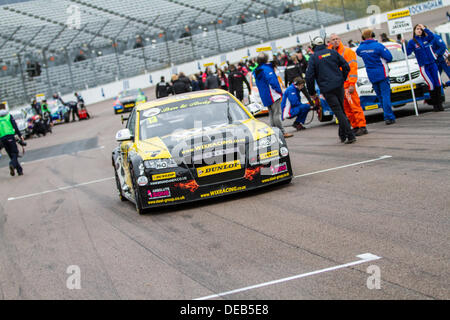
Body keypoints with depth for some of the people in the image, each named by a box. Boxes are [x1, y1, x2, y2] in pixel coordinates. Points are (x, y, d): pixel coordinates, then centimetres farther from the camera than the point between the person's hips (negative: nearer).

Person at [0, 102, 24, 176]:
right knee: (15, 153, 0)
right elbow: (15, 126, -4)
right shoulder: (9, 115, 3)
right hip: (10, 136, -3)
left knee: (11, 155, 10)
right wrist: (20, 136, 1)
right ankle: (12, 164, -30)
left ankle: (19, 170, 8)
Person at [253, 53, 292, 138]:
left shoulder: (256, 71, 14)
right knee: (277, 114, -9)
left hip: (264, 97, 9)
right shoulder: (267, 69, -13)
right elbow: (272, 81, -19)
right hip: (272, 95, -9)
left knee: (271, 114, 12)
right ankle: (282, 132, -10)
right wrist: (280, 91, -10)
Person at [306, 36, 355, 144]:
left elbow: (309, 76, -6)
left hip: (327, 89, -4)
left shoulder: (313, 58, -2)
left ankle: (350, 136, -13)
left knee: (339, 112, -6)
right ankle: (343, 135, 21)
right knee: (341, 110, 17)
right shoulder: (332, 52, 8)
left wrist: (312, 92, 4)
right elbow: (346, 67, 7)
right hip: (339, 86, 4)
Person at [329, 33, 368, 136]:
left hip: (347, 84, -7)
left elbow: (352, 68, -10)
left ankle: (362, 127, -7)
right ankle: (355, 127, 13)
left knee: (354, 105, -9)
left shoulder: (347, 51, -3)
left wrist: (352, 84, -16)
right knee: (346, 108, 7)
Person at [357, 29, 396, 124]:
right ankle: (389, 117, -11)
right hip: (382, 74, -5)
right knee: (385, 95, -5)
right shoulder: (378, 46, -13)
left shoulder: (361, 48, 2)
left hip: (371, 76, 5)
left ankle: (387, 116, 14)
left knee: (380, 96, 12)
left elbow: (358, 52, 26)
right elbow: (389, 57, -11)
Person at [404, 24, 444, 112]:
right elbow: (407, 53, -4)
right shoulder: (412, 42, 2)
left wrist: (424, 28, -12)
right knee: (431, 85, -8)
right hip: (423, 67, -2)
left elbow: (432, 36, -14)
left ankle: (439, 104, 5)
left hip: (433, 64, 2)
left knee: (438, 84, -2)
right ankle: (435, 104, 2)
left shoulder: (426, 38, 7)